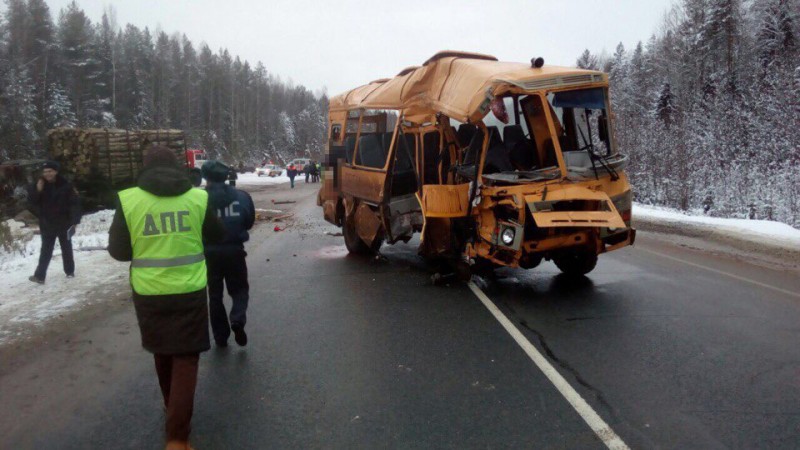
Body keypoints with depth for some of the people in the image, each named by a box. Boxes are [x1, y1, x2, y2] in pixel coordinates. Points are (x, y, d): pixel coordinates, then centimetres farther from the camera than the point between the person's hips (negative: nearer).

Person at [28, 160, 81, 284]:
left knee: (66, 248, 12)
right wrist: (37, 191, -24)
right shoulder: (40, 185, -2)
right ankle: (39, 275, 8)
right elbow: (31, 202, -5)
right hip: (47, 225, 2)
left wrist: (74, 221, -15)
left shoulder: (65, 185, -11)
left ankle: (69, 271, 23)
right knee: (46, 251, 5)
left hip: (64, 223, -2)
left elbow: (74, 203, -10)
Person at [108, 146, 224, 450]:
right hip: (189, 291, -1)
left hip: (149, 293, 1)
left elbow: (118, 250, 0)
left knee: (162, 352, 22)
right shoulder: (198, 197, -6)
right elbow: (217, 236, 7)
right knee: (185, 357, 5)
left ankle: (172, 406, 43)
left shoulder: (128, 200, -7)